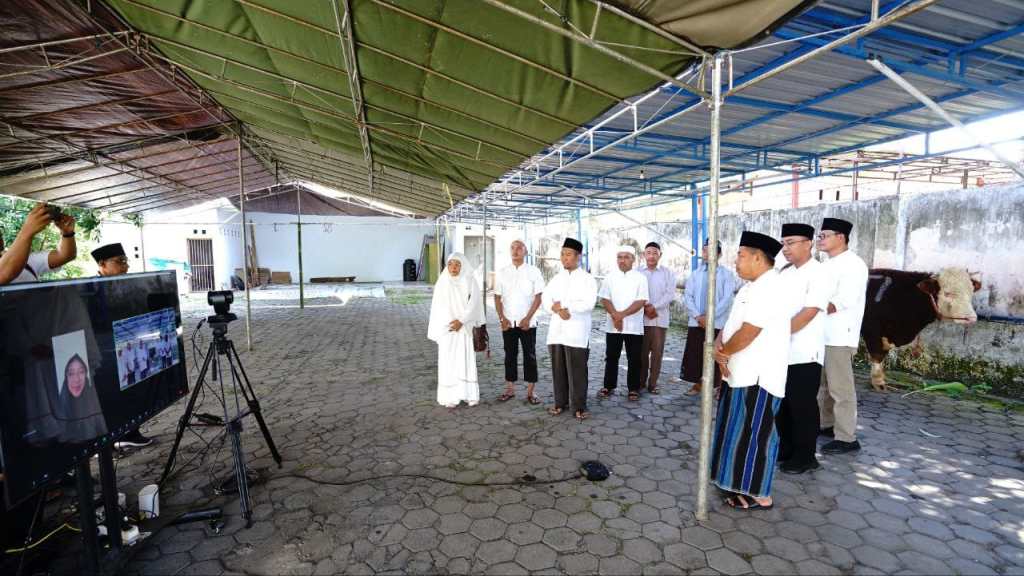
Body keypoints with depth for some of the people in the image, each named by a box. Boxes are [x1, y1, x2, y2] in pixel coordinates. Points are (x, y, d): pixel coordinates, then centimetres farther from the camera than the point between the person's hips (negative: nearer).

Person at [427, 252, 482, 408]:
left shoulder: (470, 283, 1)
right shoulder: (442, 283, 2)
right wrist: (437, 331, -5)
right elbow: (437, 308, 1)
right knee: (448, 362, 1)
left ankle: (469, 394, 12)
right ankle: (450, 396, 8)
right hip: (446, 330, 0)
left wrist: (461, 321, -17)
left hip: (465, 330, 0)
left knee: (466, 361, 2)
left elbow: (474, 305, -6)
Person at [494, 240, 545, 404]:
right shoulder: (502, 272, 6)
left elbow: (538, 297, -4)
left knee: (530, 356, 2)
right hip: (508, 322, 3)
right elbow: (497, 297, 7)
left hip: (527, 322, -2)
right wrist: (502, 318, -4)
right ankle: (510, 389, 20)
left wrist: (528, 318, -11)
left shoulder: (533, 271, -1)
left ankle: (530, 392, 11)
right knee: (510, 355, 10)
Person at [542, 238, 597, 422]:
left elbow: (588, 303, -12)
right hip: (556, 330, 4)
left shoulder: (587, 279, 1)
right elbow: (546, 301, 5)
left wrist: (563, 305, -11)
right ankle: (560, 402, 20)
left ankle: (579, 406, 9)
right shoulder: (556, 278, 14)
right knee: (558, 369, 9)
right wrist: (557, 309, -14)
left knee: (577, 371, -1)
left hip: (577, 332, -4)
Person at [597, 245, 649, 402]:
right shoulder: (610, 277, 5)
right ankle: (608, 386, 21)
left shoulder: (640, 278, -1)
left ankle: (633, 389, 17)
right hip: (612, 326, 2)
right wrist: (615, 316, -16)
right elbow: (605, 299, -1)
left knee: (634, 359, 5)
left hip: (634, 326, -2)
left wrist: (622, 314, -18)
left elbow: (641, 301, -9)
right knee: (611, 357, 9)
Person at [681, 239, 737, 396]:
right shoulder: (695, 274, 11)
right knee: (694, 355, 6)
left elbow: (727, 299, -9)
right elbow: (687, 296, 3)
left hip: (718, 323, -3)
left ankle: (720, 387, 12)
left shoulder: (727, 274, 0)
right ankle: (697, 384, 19)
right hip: (696, 322, 3)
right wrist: (698, 316, -10)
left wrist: (710, 316, -15)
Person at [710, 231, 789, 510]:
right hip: (741, 374, 10)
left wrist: (723, 352, -8)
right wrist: (719, 346, -8)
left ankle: (759, 495, 17)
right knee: (741, 432, 18)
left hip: (757, 378, -10)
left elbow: (748, 333, -25)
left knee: (754, 434, 2)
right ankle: (741, 483, 33)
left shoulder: (769, 288, -20)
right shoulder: (752, 287, 13)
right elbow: (731, 323, 11)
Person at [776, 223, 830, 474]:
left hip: (804, 353, -7)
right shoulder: (784, 273, 10)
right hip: (782, 351, 7)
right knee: (782, 404, 16)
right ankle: (786, 449, 31)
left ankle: (805, 457, 20)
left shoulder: (818, 273, -11)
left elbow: (809, 313, -19)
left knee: (802, 407, 4)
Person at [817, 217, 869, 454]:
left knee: (840, 387, -3)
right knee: (824, 383, 18)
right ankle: (826, 424, 31)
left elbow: (844, 301, -21)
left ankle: (846, 438, 6)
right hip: (822, 334, 9)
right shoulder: (828, 264, 16)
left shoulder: (853, 264, -12)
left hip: (840, 336, -9)